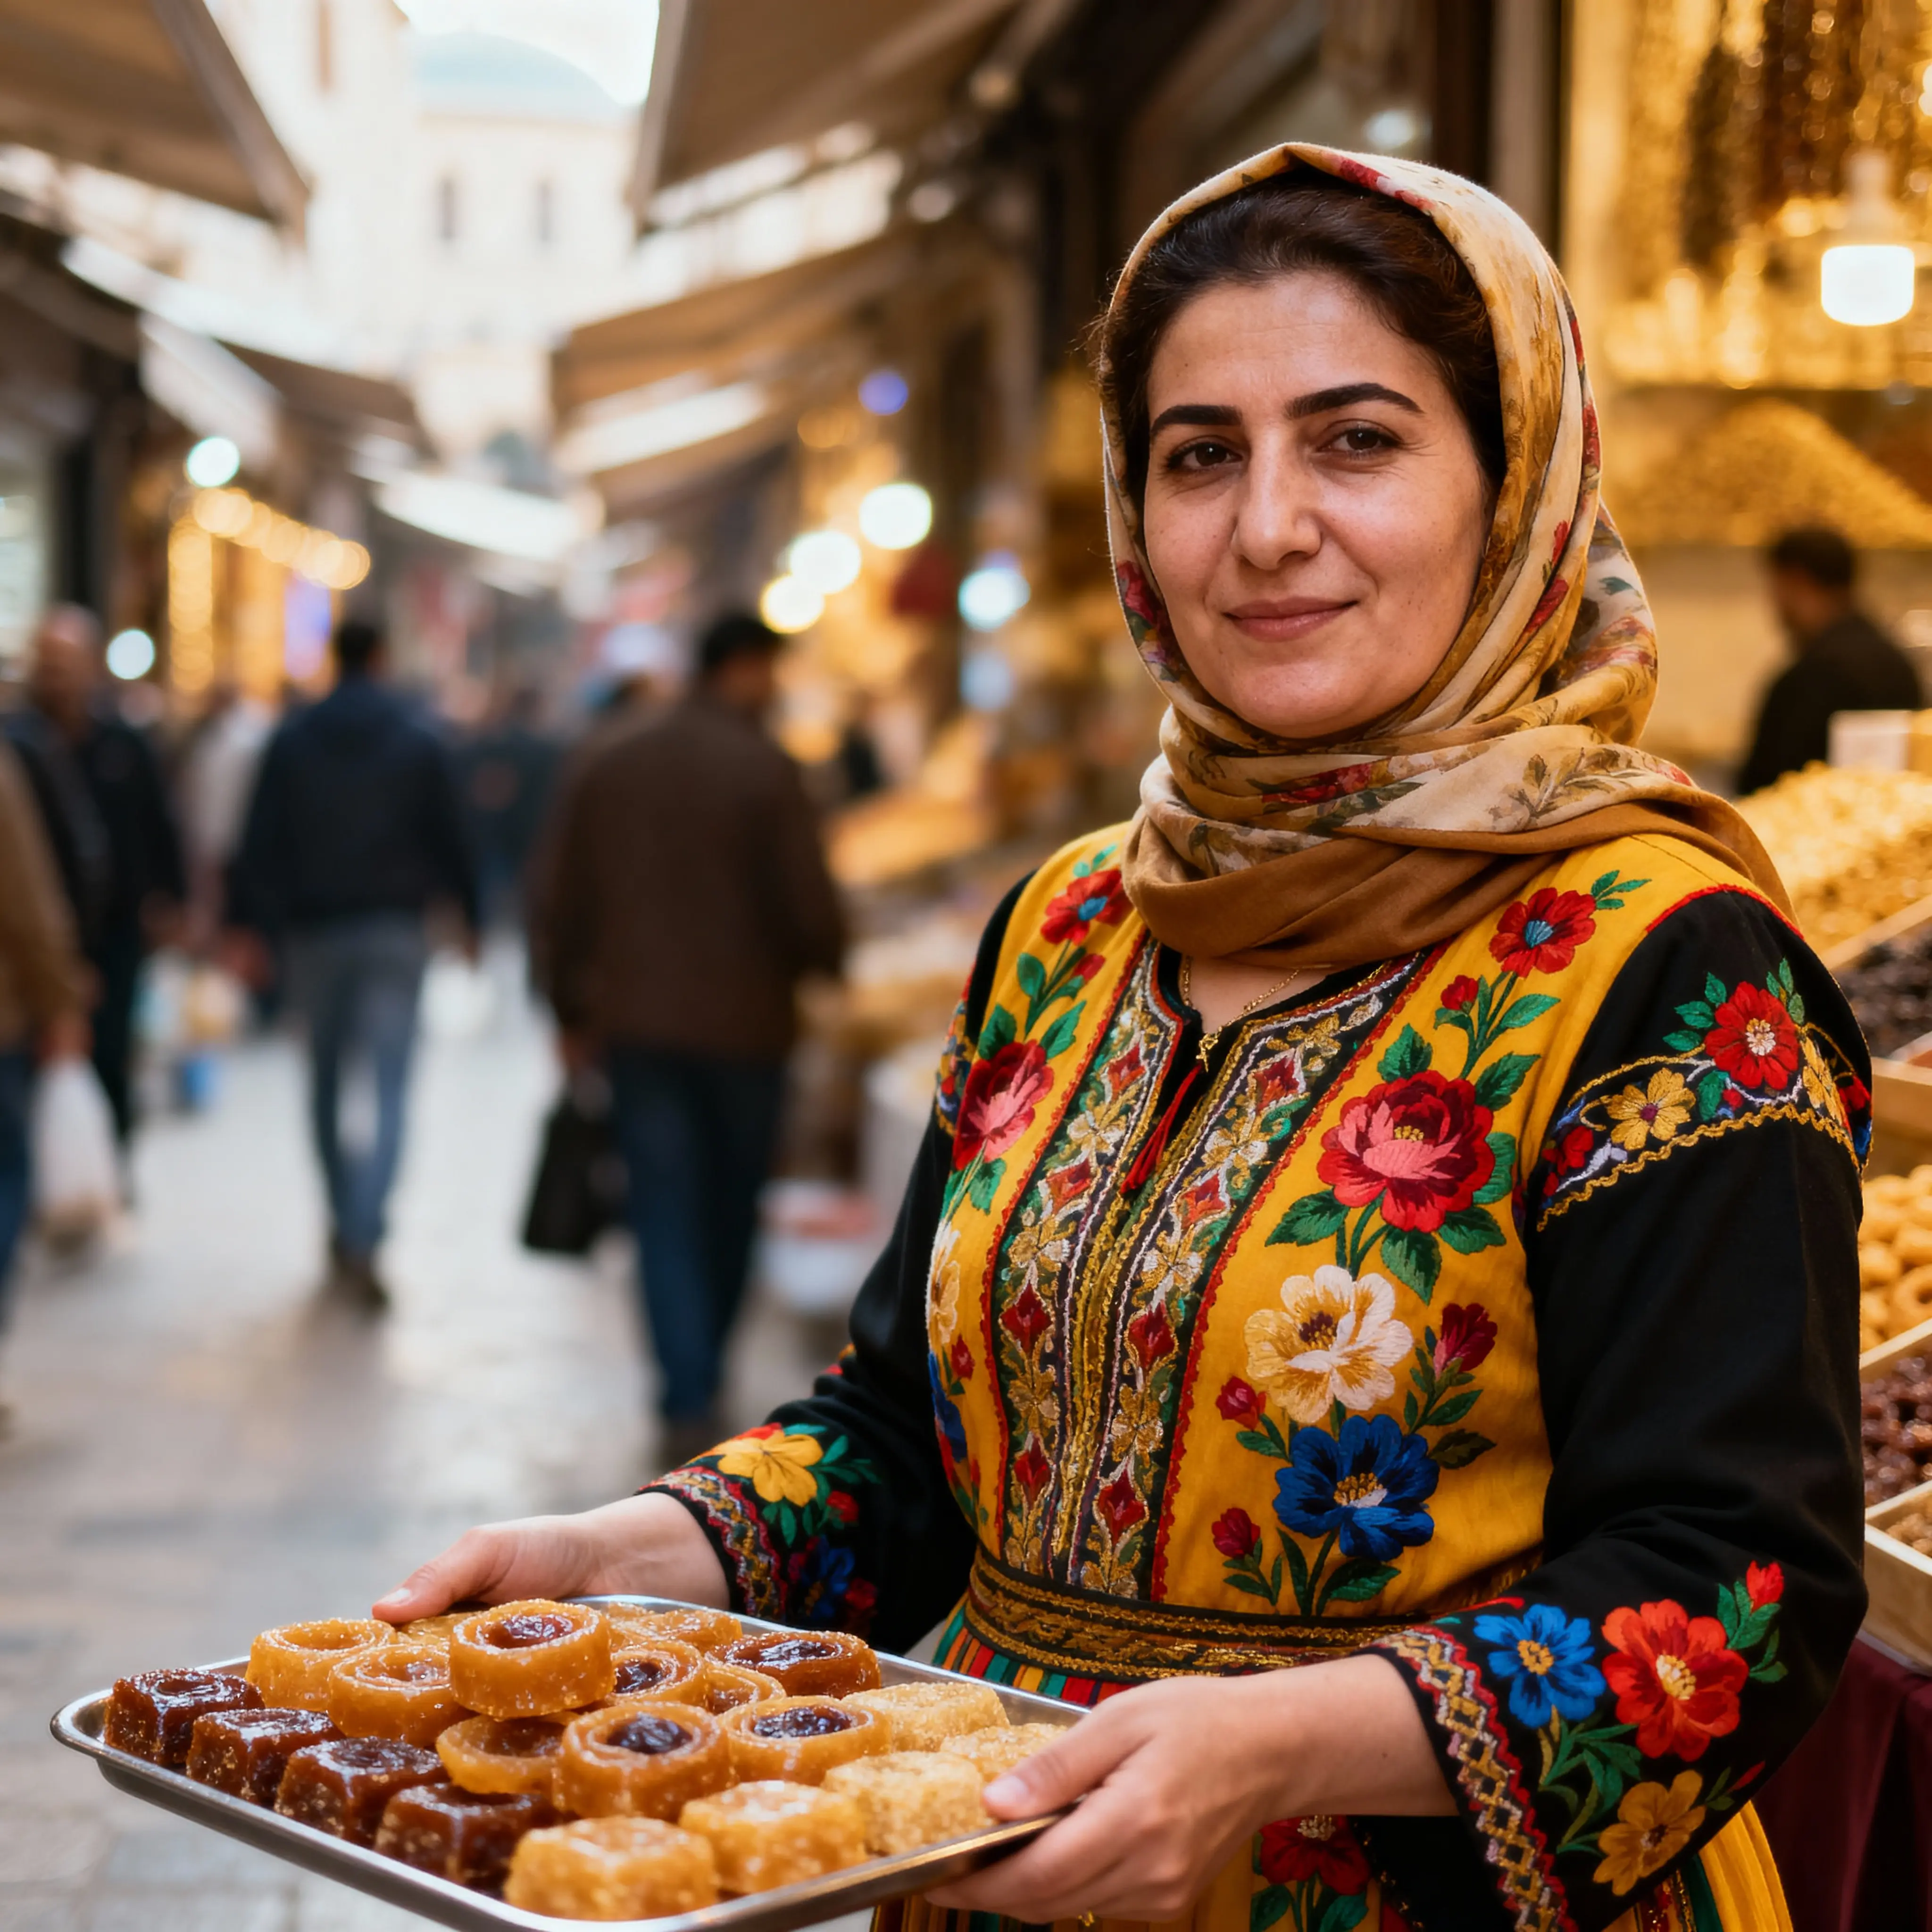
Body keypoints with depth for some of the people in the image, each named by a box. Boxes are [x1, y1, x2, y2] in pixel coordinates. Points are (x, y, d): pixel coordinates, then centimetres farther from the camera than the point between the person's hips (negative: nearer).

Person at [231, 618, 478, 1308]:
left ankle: (345, 1221, 24)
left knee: (326, 1078, 17)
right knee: (388, 1087, -5)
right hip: (395, 931, -2)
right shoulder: (418, 740, -1)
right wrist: (466, 916, 11)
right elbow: (450, 837, 1)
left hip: (315, 930, 2)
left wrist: (254, 927, -1)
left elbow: (262, 842, -3)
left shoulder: (291, 740, 1)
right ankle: (361, 1238, -19)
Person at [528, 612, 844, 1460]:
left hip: (634, 1024, 3)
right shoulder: (764, 770, -10)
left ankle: (689, 1401, -5)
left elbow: (556, 904, 5)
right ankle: (698, 1380, 27)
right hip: (742, 1024, -2)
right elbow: (809, 907, -13)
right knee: (729, 1214, 15)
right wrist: (820, 961, 10)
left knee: (665, 1214, 4)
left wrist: (572, 1011, 14)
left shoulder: (607, 763, 3)